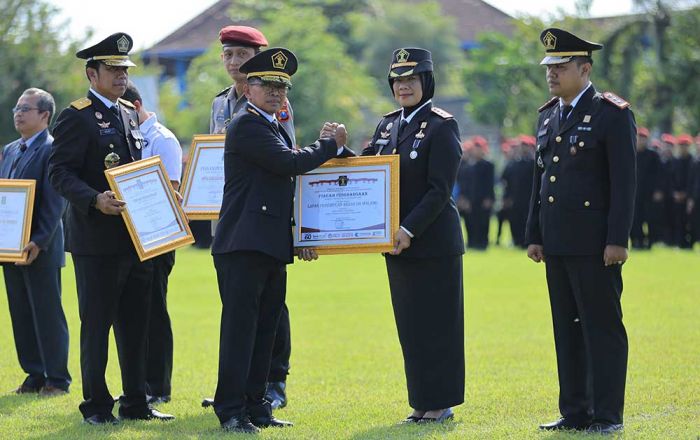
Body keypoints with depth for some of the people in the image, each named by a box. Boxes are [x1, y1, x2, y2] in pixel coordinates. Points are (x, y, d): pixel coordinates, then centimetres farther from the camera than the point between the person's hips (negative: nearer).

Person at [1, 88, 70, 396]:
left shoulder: (53, 150, -9)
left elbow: (55, 201, -15)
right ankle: (34, 375, 16)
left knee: (48, 313, -2)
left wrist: (39, 242, -21)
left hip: (41, 249, -8)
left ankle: (57, 379, 3)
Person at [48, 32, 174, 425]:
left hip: (137, 238, 7)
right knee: (97, 323, -1)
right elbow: (60, 172, -15)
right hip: (97, 240, -7)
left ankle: (136, 403, 19)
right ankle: (97, 405, 5)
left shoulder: (130, 114, 16)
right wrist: (95, 200, -29)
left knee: (136, 323, 11)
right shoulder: (77, 117, -9)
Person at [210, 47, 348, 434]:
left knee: (264, 329, 10)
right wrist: (331, 144, -5)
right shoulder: (245, 124, -9)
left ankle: (255, 406, 15)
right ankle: (231, 411, -8)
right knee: (240, 327, -9)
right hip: (244, 243, -9)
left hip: (273, 248, 10)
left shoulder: (276, 128, 21)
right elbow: (289, 163, -18)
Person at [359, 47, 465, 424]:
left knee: (436, 323, -3)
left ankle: (440, 402, 3)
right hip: (396, 242, 7)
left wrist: (410, 230, -21)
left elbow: (439, 190, -14)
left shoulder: (441, 126, -8)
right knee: (409, 325, 9)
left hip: (433, 241, -7)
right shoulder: (387, 125, 14)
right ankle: (422, 402, 14)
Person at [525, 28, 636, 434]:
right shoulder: (548, 116, 15)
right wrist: (534, 235, 14)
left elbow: (624, 182, -11)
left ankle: (608, 415, 1)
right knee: (567, 329, 9)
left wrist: (617, 240, -16)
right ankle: (575, 412, 15)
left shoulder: (612, 114, -7)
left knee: (602, 326, -3)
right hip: (557, 244, 7)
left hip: (595, 244, -7)